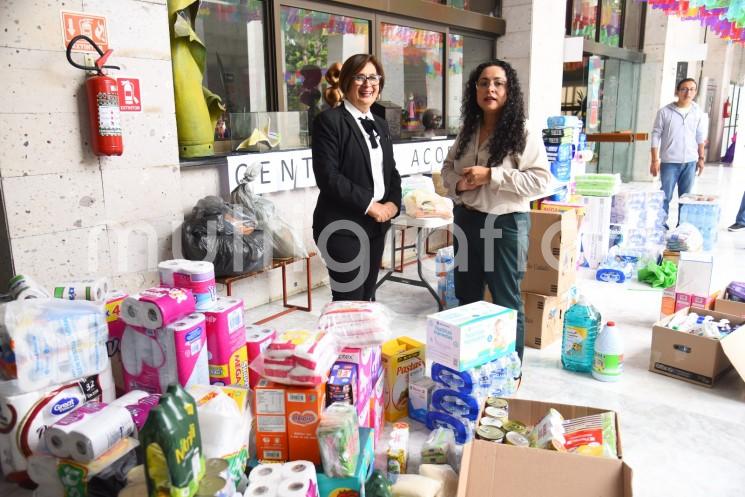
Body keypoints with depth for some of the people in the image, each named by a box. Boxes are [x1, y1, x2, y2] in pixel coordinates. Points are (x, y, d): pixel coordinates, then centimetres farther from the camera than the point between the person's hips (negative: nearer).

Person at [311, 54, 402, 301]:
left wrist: (393, 202, -1)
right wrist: (369, 204, -17)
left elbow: (391, 171, 19)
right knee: (349, 302, -5)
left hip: (376, 225, 7)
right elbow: (327, 175, -16)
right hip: (343, 227, -7)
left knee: (367, 297, 13)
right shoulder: (329, 120, -7)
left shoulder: (380, 125, 17)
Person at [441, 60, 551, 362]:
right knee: (467, 297, 18)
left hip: (505, 223, -6)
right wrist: (457, 184, -7)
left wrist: (491, 175, -22)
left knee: (506, 302, 6)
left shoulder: (522, 134, -11)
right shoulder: (467, 131, 7)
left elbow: (540, 179, -16)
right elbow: (447, 167, 16)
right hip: (467, 220, 6)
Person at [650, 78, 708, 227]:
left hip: (690, 161, 3)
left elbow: (700, 137, 13)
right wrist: (655, 160, -8)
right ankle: (661, 223, 11)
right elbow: (656, 136, -4)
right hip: (669, 161, -3)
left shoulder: (698, 113, 5)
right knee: (666, 196, 1)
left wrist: (701, 158, 11)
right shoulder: (665, 112, -5)